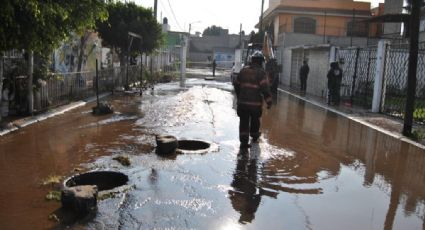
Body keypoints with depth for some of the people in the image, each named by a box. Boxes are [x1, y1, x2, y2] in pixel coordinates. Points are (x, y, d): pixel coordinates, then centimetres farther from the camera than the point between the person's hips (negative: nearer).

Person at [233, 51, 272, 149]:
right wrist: (269, 101, -12)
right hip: (255, 102, -3)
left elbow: (236, 84, 15)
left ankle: (244, 141, -3)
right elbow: (265, 88, -18)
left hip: (242, 101, 3)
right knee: (255, 120, 19)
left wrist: (239, 97, 28)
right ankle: (254, 135, 40)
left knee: (244, 121, 5)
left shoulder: (244, 70, 7)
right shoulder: (260, 72, -10)